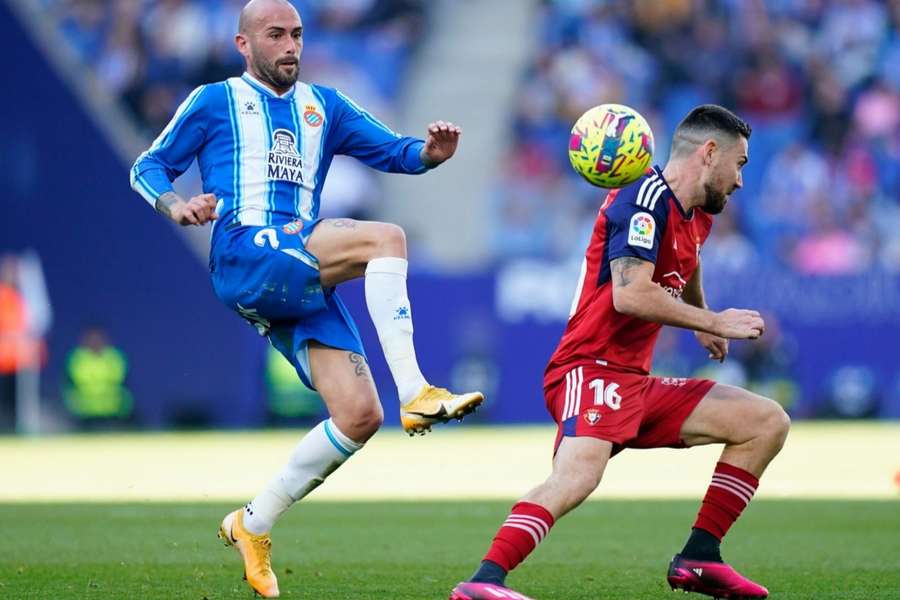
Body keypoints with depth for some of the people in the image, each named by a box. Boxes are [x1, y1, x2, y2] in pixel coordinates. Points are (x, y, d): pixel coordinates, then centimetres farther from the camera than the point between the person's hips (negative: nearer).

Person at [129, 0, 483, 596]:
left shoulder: (323, 106, 24)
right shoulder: (214, 102, 13)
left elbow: (392, 151, 19)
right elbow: (147, 168, 14)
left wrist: (430, 152, -4)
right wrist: (175, 206, -8)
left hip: (303, 283, 6)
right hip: (245, 255, -6)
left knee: (359, 415, -8)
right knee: (385, 237, -28)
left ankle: (254, 526, 7)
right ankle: (415, 394, -36)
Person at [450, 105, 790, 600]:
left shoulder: (696, 216, 18)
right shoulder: (647, 198, -12)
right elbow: (630, 294, -25)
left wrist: (702, 323, 58)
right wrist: (713, 322, -16)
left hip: (638, 384, 10)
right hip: (590, 370, -10)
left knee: (768, 422, 8)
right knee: (579, 472, -37)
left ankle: (698, 558, 6)